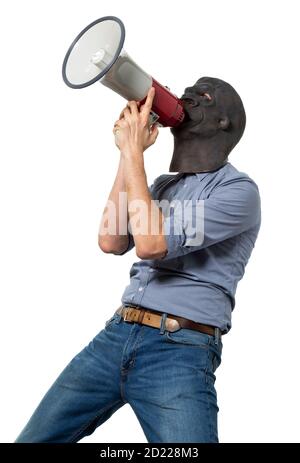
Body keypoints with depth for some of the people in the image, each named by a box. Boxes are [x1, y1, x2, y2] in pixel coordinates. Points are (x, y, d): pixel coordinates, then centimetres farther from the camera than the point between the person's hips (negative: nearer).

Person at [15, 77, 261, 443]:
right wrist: (128, 154, 1)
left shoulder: (239, 189, -6)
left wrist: (133, 152, -11)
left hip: (181, 351, -6)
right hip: (116, 335, 6)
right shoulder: (162, 185, 18)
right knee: (34, 438, 10)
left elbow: (151, 244, -17)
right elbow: (111, 242, 3)